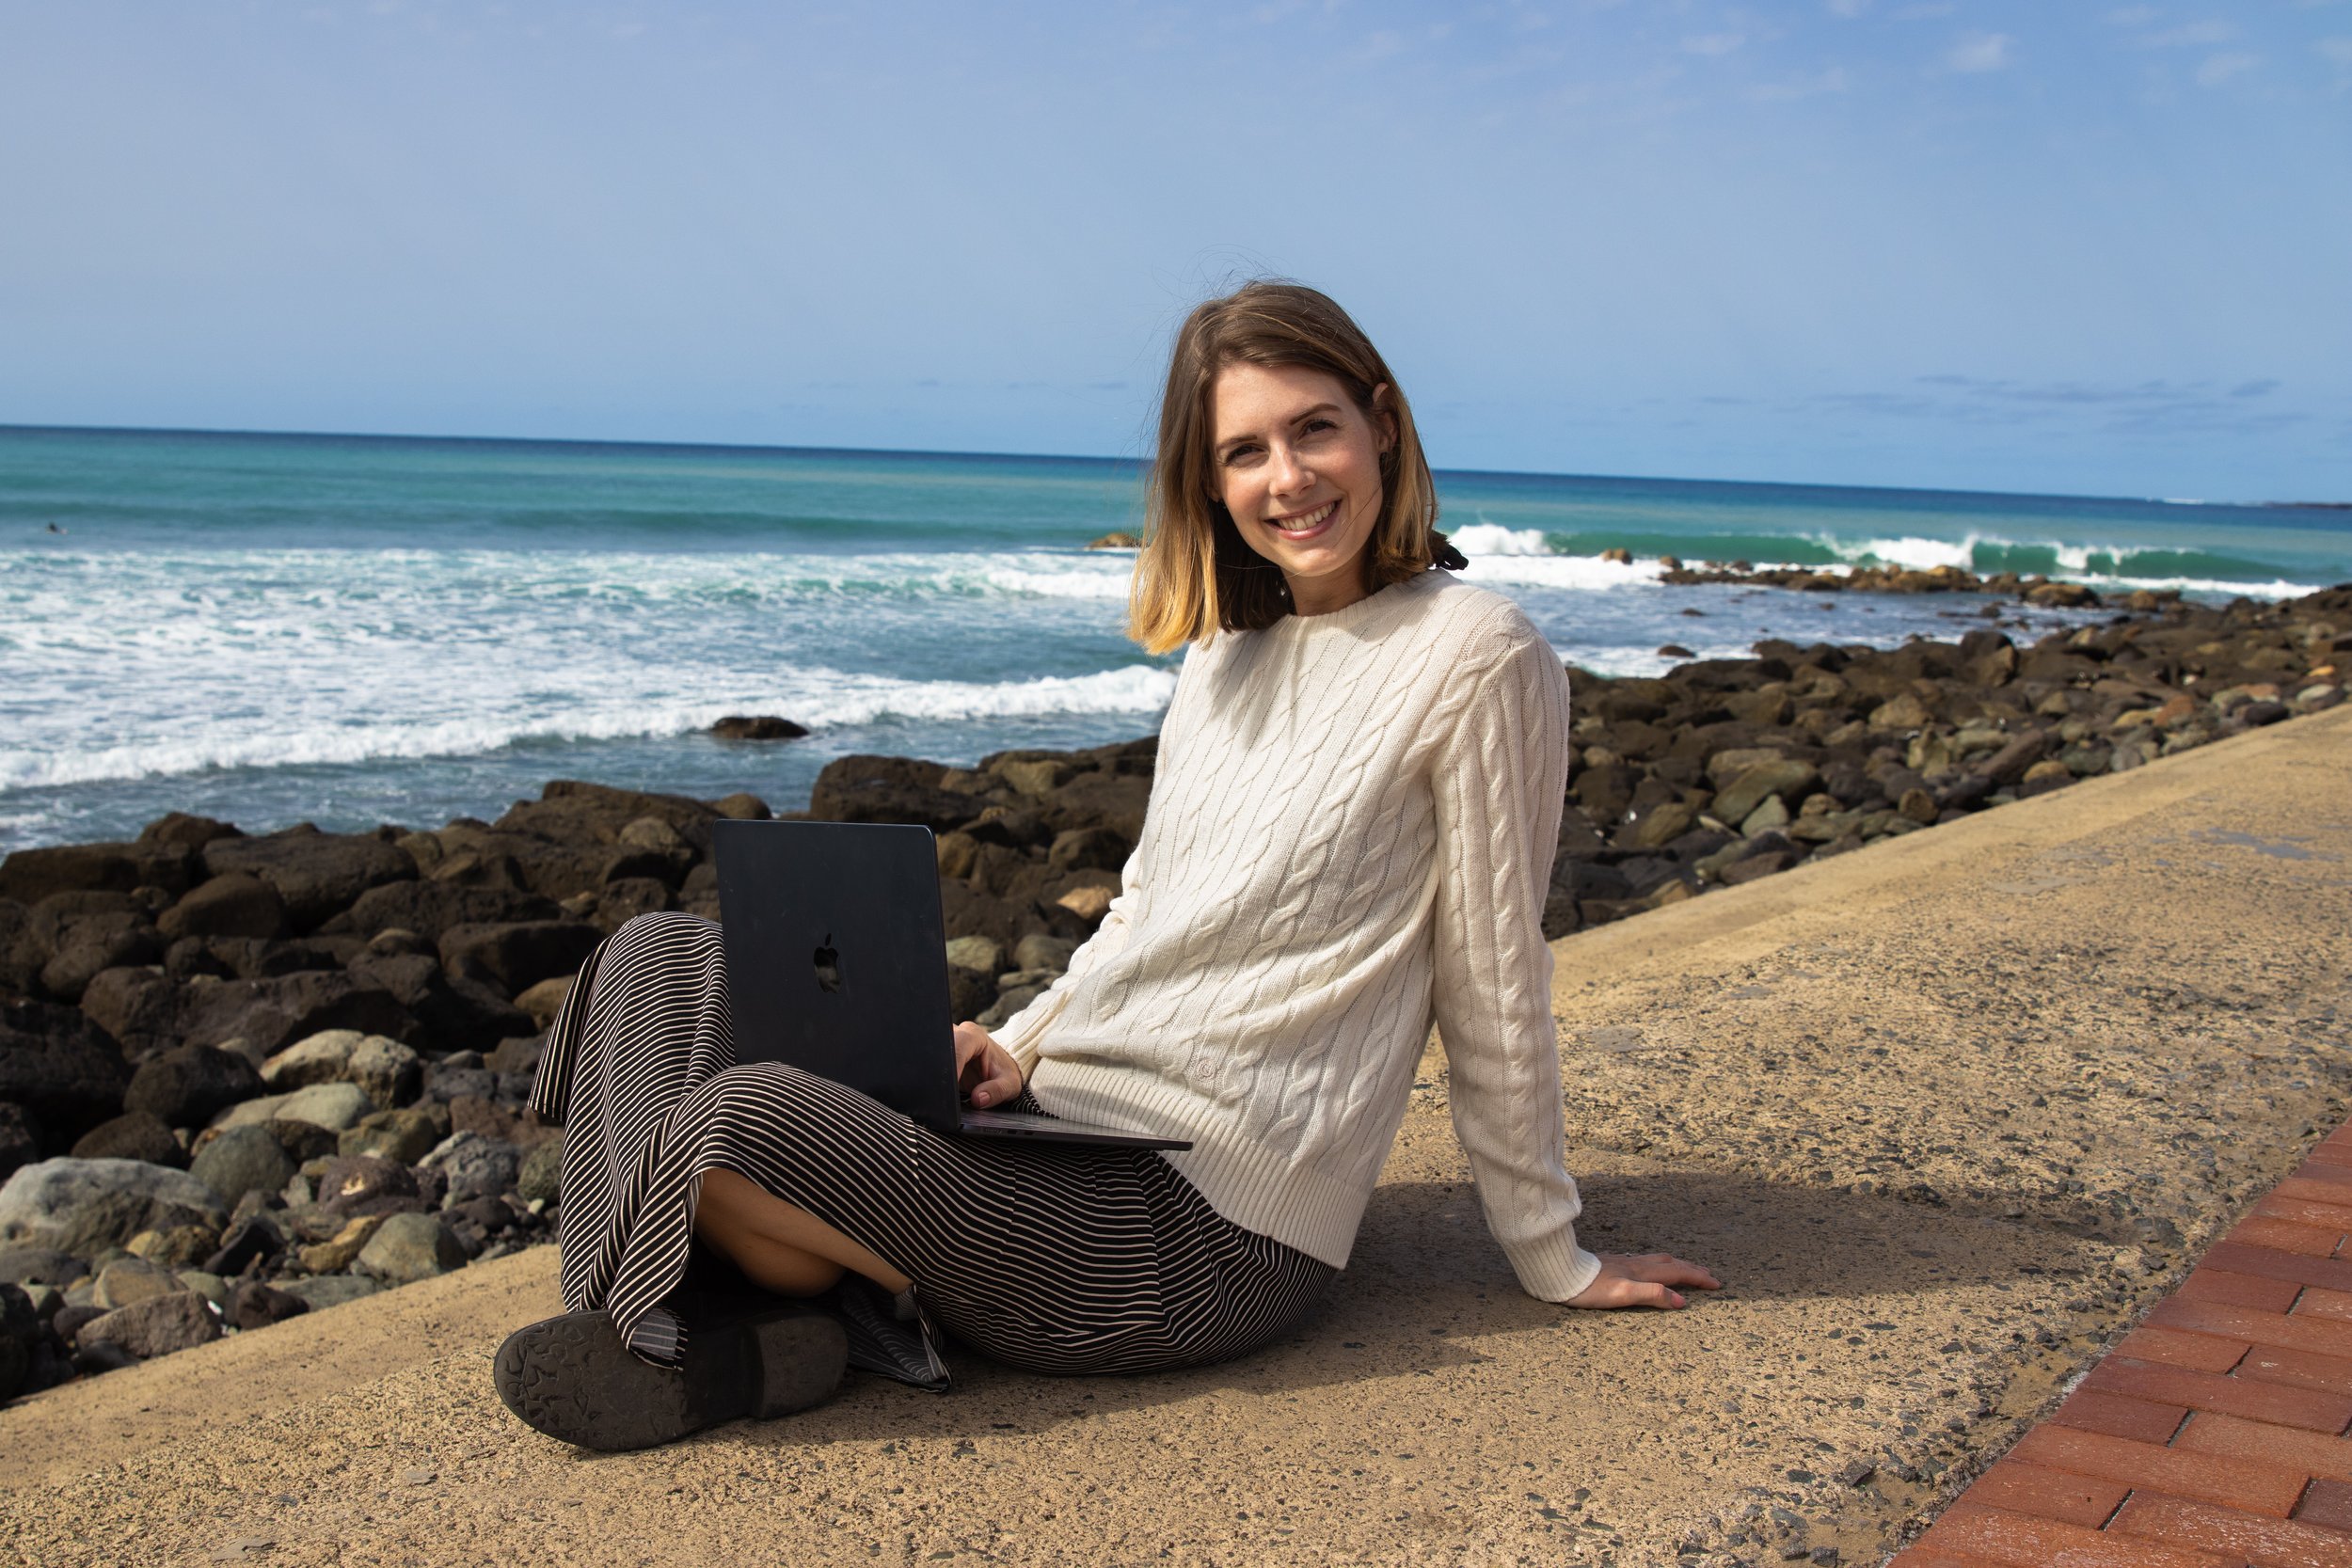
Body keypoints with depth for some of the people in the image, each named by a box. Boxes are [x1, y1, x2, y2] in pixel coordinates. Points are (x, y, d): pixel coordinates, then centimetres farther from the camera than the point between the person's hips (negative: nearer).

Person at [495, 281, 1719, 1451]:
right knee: (662, 958, 4)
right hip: (1059, 1125, 9)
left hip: (1203, 1232, -8)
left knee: (741, 1122, -28)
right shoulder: (1225, 653, 14)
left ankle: (812, 1329, 2)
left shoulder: (1469, 655, -9)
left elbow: (1492, 989, -5)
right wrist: (1017, 1048, 3)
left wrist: (1555, 1264, 2)